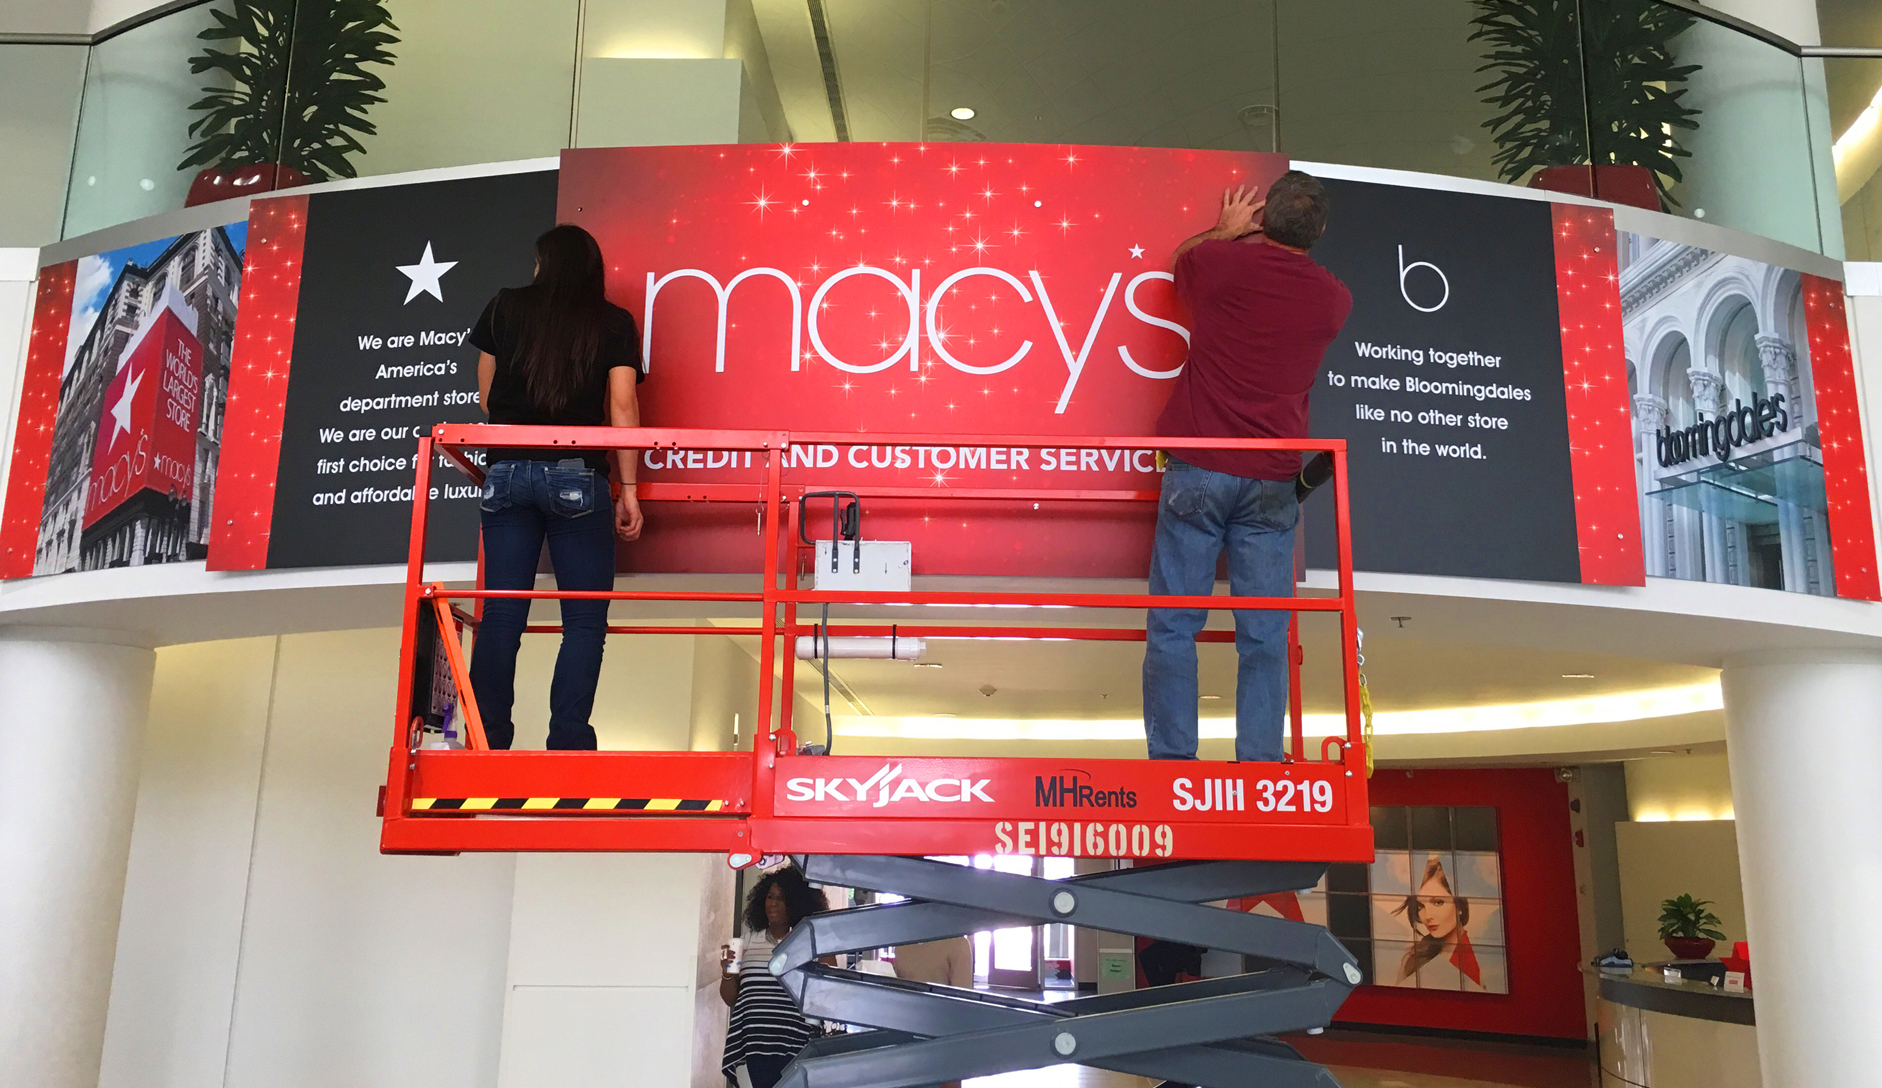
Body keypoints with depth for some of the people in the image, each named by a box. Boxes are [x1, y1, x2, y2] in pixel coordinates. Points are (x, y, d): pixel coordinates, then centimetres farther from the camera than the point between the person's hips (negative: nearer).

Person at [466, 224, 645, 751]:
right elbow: (622, 406, -2)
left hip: (506, 472, 3)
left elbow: (486, 398, 16)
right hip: (577, 477, -2)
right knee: (585, 619, 2)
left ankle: (487, 744, 6)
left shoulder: (505, 307, 11)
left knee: (501, 614, 6)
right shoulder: (614, 322, 6)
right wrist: (629, 490, 0)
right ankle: (567, 743, -5)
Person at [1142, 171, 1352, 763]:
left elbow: (1180, 260, 23)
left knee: (1173, 627, 2)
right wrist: (1238, 241, 41)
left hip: (1198, 470, -2)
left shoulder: (1223, 261, -2)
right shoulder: (1334, 297, 6)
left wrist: (1227, 230, 39)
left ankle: (1170, 760, 3)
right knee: (1265, 636, 5)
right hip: (1272, 481, 2)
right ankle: (1260, 764, 5)